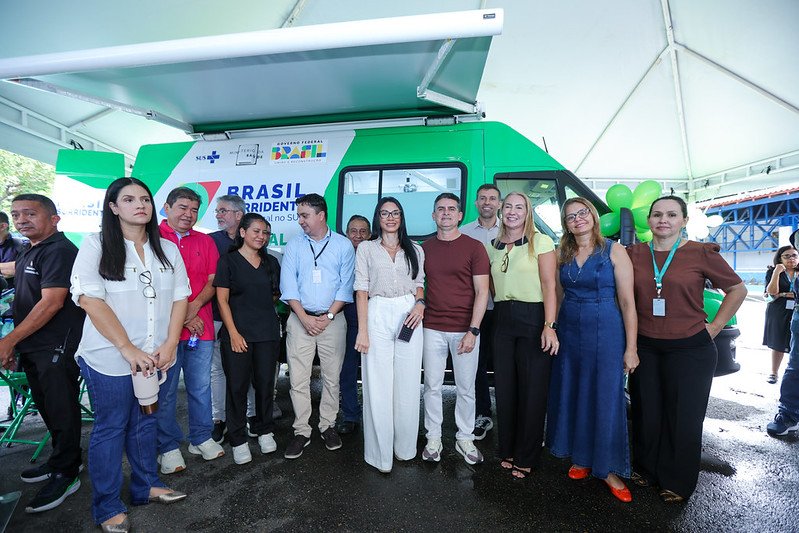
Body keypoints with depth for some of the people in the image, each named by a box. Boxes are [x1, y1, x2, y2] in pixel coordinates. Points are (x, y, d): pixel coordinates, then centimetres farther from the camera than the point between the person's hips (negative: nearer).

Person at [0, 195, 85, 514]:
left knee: (61, 410, 0)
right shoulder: (27, 252, 16)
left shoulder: (59, 250, -14)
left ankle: (65, 474, 13)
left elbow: (52, 302, -20)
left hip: (56, 347, -10)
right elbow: (26, 303, 20)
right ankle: (61, 460, 33)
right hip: (32, 347, 10)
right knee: (47, 407, 18)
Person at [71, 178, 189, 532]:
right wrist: (128, 348, -17)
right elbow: (90, 300, -13)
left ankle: (145, 486, 35)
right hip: (110, 357, -3)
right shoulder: (96, 244, -5)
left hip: (156, 355, 4)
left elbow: (180, 297, 5)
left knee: (145, 422, 17)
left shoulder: (168, 249, 7)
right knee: (111, 428, 9)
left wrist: (170, 344, -6)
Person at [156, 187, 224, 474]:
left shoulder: (205, 241, 13)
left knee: (201, 386, 11)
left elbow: (213, 281, 8)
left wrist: (194, 305, -10)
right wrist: (181, 316, -11)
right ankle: (168, 447, 21)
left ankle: (201, 438, 27)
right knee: (165, 391, 5)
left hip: (201, 326, 4)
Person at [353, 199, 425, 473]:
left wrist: (420, 304, -5)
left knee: (408, 384, 7)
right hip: (378, 315, -2)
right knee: (378, 386, 1)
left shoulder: (415, 250, 14)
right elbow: (362, 290, 0)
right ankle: (381, 453, 16)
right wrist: (362, 330, -8)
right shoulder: (366, 248, 6)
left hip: (408, 316, 2)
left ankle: (404, 447, 26)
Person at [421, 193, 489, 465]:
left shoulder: (474, 247, -3)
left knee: (466, 388, 10)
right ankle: (433, 438, 27)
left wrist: (472, 331, -12)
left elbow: (481, 292, -6)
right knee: (432, 386, 10)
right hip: (432, 328, 2)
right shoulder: (424, 248, 6)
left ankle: (465, 438, 29)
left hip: (464, 330, -2)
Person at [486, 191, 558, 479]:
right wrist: (501, 306, 4)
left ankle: (526, 457, 21)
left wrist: (549, 325, -16)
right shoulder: (492, 246, 12)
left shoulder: (541, 242, -2)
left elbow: (549, 286, -9)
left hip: (533, 318, -4)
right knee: (504, 388, 8)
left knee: (532, 390, 3)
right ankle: (508, 451, 27)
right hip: (502, 320, 4)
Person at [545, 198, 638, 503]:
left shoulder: (613, 251, -5)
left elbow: (627, 302, -8)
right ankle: (582, 457, 30)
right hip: (569, 332, 4)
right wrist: (552, 333, 7)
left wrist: (630, 348, -11)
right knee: (572, 395, 11)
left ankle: (608, 468, 21)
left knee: (607, 398, 3)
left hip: (606, 332, -4)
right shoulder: (562, 254, 7)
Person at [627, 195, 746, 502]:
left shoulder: (701, 253, -5)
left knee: (683, 416, 9)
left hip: (689, 349, -2)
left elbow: (737, 289, 5)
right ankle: (647, 470, 34)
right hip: (644, 347, 2)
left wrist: (714, 327, 0)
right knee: (647, 414, 12)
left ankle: (677, 482, 29)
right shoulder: (634, 254, 1)